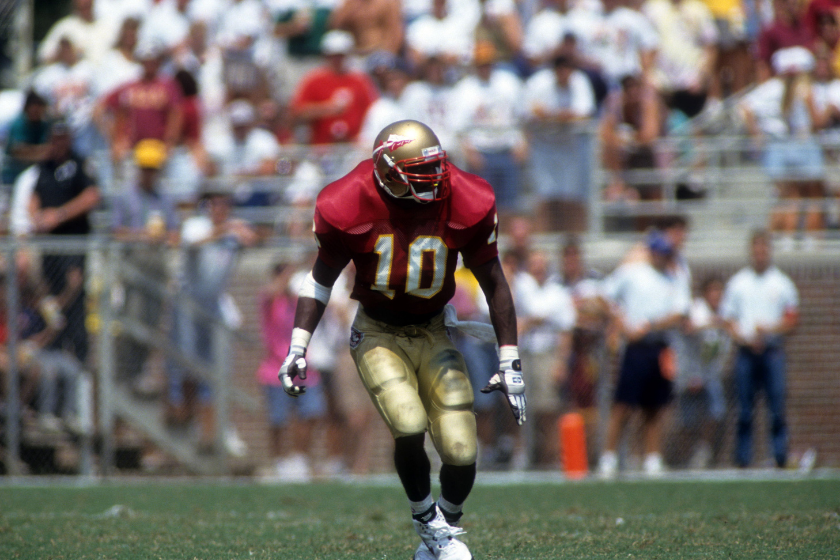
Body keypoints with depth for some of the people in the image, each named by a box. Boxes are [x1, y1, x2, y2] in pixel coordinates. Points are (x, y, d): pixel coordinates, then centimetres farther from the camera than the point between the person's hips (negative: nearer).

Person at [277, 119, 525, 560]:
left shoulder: (466, 205, -15)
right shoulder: (350, 207, -19)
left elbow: (493, 283, -2)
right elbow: (322, 277, -1)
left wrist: (510, 362, 0)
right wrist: (297, 347, -8)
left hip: (433, 333, 2)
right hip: (377, 335, -2)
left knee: (461, 453, -9)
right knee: (409, 428, -26)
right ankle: (425, 520, 2)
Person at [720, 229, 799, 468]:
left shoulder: (782, 283, 9)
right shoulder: (737, 283, 11)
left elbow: (792, 320, 7)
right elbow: (728, 318, 9)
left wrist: (770, 329, -11)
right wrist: (745, 338, -8)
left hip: (772, 351, -1)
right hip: (745, 350, 1)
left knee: (777, 406, -8)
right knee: (744, 408, 0)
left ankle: (780, 455, -6)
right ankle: (743, 456, 4)